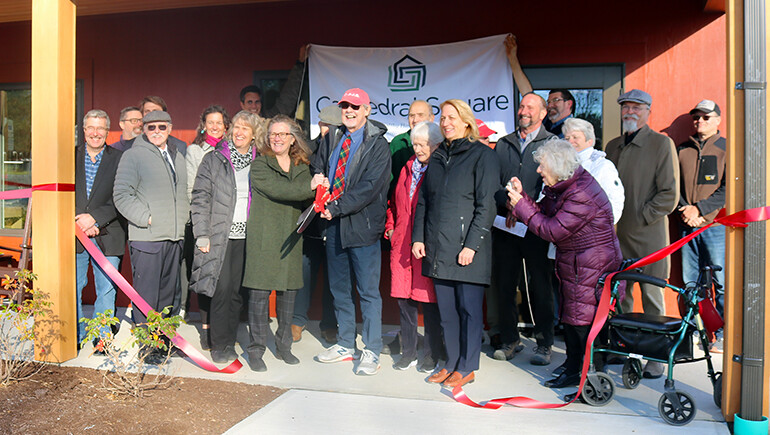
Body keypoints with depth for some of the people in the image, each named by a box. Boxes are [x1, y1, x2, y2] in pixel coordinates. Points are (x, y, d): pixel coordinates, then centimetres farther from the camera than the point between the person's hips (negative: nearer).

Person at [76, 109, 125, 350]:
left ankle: (102, 338, 16)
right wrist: (80, 223, -7)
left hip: (107, 235, -2)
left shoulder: (119, 159, 2)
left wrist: (95, 218, -14)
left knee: (106, 289, 3)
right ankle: (74, 337, 21)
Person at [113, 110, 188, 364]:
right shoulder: (133, 156, -3)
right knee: (146, 296, -3)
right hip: (146, 238, -7)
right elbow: (121, 195, -9)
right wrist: (146, 218, -14)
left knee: (167, 293, 14)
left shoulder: (177, 157, 18)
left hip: (174, 238, 7)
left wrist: (183, 218, 13)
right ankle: (144, 347, 7)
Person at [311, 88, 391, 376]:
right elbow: (316, 169, 21)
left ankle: (371, 352, 11)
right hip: (334, 224, 6)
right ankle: (345, 345, 29)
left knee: (368, 291, 0)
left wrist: (336, 207, -19)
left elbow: (369, 187, -15)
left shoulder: (377, 145, -7)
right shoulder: (331, 140, 12)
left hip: (362, 224, -6)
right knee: (339, 288, 15)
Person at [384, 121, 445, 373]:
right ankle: (408, 352, 23)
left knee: (429, 299, 1)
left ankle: (432, 354, 16)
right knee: (404, 298, 10)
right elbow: (394, 203, 25)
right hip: (402, 245, 6)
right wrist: (390, 228, 14)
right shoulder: (407, 169, 17)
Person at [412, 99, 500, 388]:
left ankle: (467, 367, 15)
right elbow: (423, 200, 17)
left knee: (469, 308, 3)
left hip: (466, 246, -6)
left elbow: (486, 205, -9)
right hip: (438, 247, 6)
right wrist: (418, 237, 7)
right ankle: (452, 362, 24)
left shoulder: (482, 155, -3)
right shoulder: (438, 156, 16)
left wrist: (472, 245, -15)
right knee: (446, 309, 11)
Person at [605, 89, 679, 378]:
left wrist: (640, 219, -12)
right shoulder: (613, 146, 15)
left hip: (649, 236, -5)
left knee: (652, 300, 1)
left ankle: (656, 359, 10)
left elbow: (670, 194, -7)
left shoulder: (662, 143, -2)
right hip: (617, 234, 5)